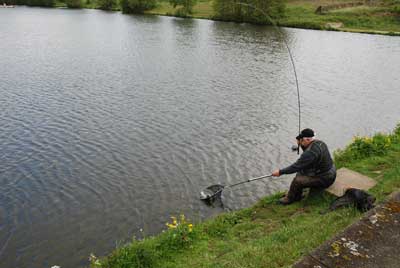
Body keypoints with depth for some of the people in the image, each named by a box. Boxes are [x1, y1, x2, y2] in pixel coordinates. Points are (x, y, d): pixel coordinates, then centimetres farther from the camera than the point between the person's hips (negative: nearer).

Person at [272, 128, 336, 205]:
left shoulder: (311, 151, -30)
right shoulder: (320, 143, -1)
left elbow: (297, 166, -27)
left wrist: (280, 172, -19)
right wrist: (300, 144, -1)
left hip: (324, 179, -10)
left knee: (297, 181, -13)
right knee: (300, 172, 14)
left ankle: (289, 198, 13)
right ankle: (297, 196, 22)